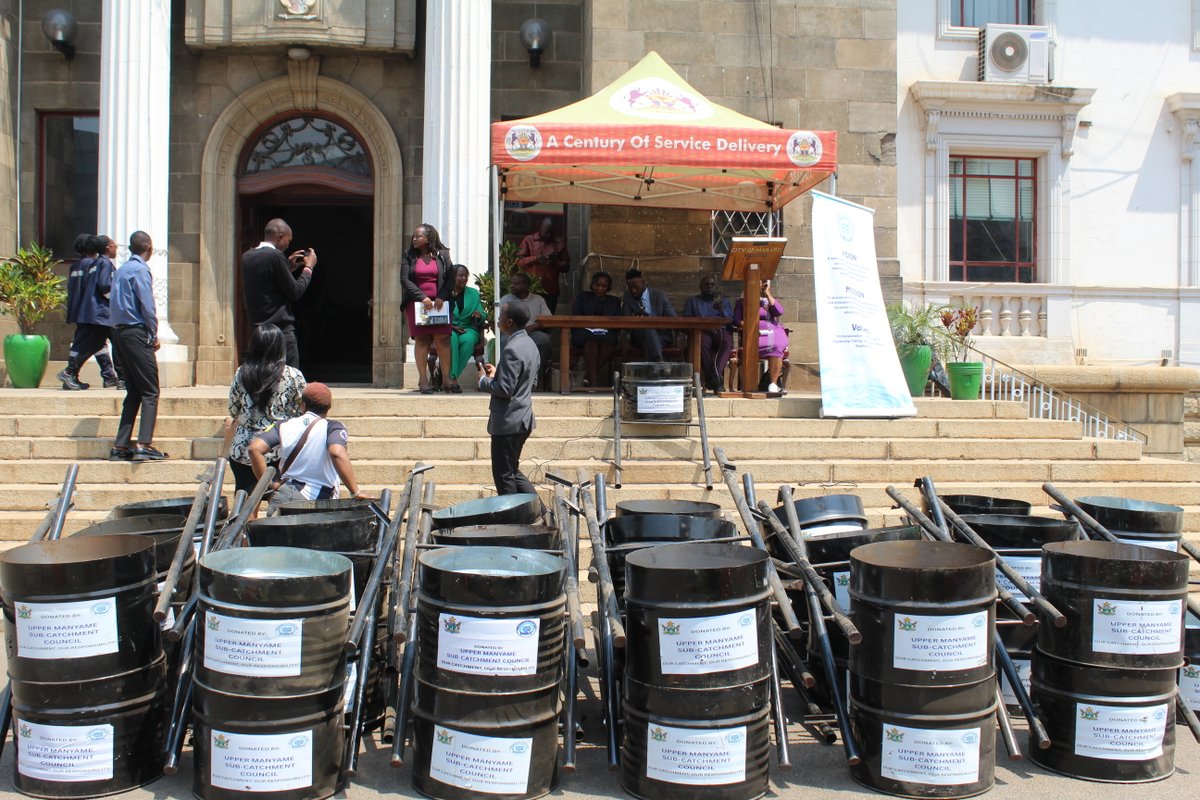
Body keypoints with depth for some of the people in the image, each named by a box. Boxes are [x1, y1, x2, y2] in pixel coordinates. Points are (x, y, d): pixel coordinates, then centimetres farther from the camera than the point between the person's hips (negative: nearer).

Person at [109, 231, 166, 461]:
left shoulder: (122, 269, 16)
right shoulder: (140, 270, -9)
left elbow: (117, 304, 17)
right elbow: (147, 306, -15)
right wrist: (154, 336, -5)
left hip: (121, 332, 8)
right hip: (137, 333, -8)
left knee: (133, 392, 11)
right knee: (150, 392, -7)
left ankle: (120, 446, 9)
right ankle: (144, 445, -15)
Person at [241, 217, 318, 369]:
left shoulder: (247, 256, 10)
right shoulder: (276, 256, -14)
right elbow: (295, 292, -11)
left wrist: (289, 266, 18)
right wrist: (308, 267, 2)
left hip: (258, 326, 8)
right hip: (280, 327, -8)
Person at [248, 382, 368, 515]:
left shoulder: (284, 426, 7)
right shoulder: (331, 427, -4)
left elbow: (255, 448, -5)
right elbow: (337, 453, -23)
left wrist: (268, 484, 2)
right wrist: (355, 492, -22)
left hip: (284, 493, 4)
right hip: (319, 499, -3)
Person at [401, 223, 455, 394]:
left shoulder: (442, 255, 6)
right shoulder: (409, 256, 6)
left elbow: (450, 278, 3)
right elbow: (405, 279, -1)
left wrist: (442, 298, -11)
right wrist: (422, 297, -13)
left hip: (439, 303, 0)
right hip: (417, 303, 0)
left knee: (443, 340, -6)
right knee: (422, 341, -2)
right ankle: (423, 380, -1)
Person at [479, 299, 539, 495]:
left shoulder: (511, 350, -21)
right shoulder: (530, 344, 10)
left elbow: (505, 389, -24)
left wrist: (484, 380, -7)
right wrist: (497, 374, 13)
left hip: (508, 421, -10)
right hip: (523, 418, 10)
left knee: (504, 475, 1)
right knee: (513, 471, 20)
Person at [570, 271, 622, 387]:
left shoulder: (615, 301, 25)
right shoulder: (582, 297, 22)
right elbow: (575, 317, 9)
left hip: (606, 333, 1)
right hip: (584, 333, -1)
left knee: (609, 339, -37)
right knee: (591, 338, -39)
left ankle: (588, 376, -35)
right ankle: (593, 379, -46)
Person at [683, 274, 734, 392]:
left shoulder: (724, 301, 25)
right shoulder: (692, 301, 22)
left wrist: (721, 310, -7)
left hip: (720, 331, 1)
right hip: (701, 332, -1)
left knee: (727, 341, -36)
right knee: (703, 343, -38)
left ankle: (714, 378, -45)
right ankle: (717, 380, -36)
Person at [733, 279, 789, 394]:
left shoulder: (769, 300, 25)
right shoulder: (741, 302, 21)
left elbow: (779, 312, 4)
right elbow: (736, 320, 8)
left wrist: (768, 294, 6)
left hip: (774, 332, 2)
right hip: (755, 334, -2)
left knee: (776, 346, -34)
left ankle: (773, 384, -34)